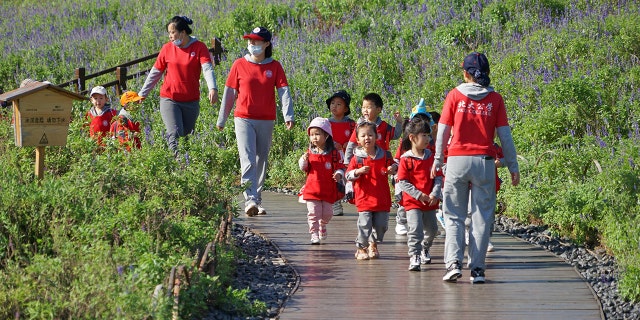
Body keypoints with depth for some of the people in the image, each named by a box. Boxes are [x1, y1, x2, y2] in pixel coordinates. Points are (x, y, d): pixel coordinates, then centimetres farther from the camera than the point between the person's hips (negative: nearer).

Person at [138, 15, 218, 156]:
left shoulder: (199, 47, -2)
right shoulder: (167, 48, 3)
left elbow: (208, 69, -16)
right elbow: (155, 73, 11)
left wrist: (213, 88, -34)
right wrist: (142, 94, 11)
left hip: (191, 101, 0)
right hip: (169, 99, 0)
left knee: (187, 135, 7)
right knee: (175, 134, -16)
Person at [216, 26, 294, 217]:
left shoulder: (274, 67, 4)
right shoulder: (239, 65, 3)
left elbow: (283, 92, -4)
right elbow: (229, 93, 8)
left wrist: (288, 116, -19)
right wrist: (221, 120, 11)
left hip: (266, 121, 2)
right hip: (244, 119, -2)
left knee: (261, 161, 8)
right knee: (248, 160, -14)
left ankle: (257, 200, 17)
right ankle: (250, 201, -24)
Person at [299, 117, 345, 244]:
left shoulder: (334, 153, -4)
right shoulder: (310, 153, 3)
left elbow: (340, 167, 1)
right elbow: (304, 168, 10)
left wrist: (339, 174, -20)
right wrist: (304, 160, -10)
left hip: (328, 190, -1)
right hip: (312, 190, 1)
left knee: (327, 213, 10)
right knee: (313, 213, -4)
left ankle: (322, 225, 40)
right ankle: (314, 235, 3)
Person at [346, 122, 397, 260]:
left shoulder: (384, 155, 5)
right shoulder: (357, 158, -1)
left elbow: (393, 165, 17)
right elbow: (348, 175, -2)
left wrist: (393, 168, -7)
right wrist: (358, 171, -21)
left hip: (382, 199, 3)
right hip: (364, 198, -3)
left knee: (381, 225, 7)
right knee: (364, 225, -8)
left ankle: (373, 245, 29)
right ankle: (361, 248, 7)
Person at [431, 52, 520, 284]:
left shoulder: (455, 95, 1)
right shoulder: (495, 99, 2)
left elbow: (442, 131, 3)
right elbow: (505, 136, 0)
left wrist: (437, 160, 15)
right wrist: (513, 167, 6)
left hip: (457, 160, 0)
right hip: (484, 161, 0)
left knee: (454, 216, 6)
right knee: (481, 217, 6)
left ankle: (454, 263, -10)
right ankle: (477, 269, 4)